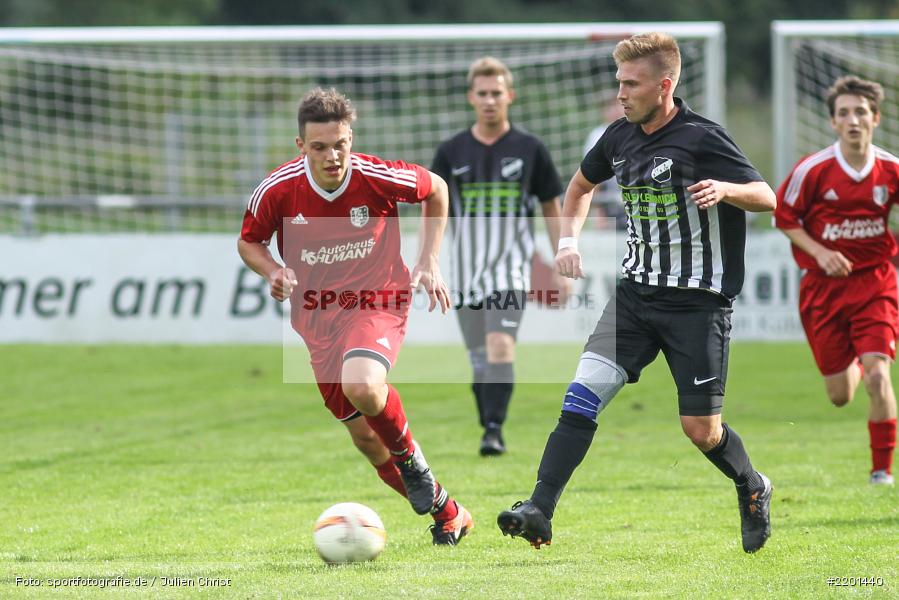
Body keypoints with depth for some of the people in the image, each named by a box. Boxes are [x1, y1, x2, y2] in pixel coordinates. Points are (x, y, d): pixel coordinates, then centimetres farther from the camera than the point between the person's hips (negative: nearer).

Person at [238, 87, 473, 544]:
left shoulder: (379, 177, -17)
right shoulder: (277, 190, -13)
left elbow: (436, 190, 4)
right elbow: (248, 242, 5)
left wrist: (429, 263, -1)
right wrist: (273, 271, -16)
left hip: (377, 302, -3)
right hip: (317, 316, 3)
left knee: (363, 386, -35)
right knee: (366, 438, 5)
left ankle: (411, 459, -3)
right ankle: (447, 513, 26)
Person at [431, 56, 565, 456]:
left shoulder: (529, 149, 1)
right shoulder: (452, 152, 4)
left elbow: (551, 209, 8)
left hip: (511, 269, -3)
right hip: (466, 270, 3)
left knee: (500, 346, -21)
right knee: (479, 359, 8)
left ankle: (495, 428, -22)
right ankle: (489, 430, 22)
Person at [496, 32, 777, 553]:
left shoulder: (701, 139, -14)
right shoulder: (620, 138, 5)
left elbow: (767, 198, -12)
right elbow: (582, 184, 26)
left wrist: (723, 188, -32)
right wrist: (569, 239, 11)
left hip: (698, 301, -5)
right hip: (637, 291, 5)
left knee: (702, 430, -1)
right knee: (583, 392, -12)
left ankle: (754, 491, 30)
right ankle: (540, 511, -16)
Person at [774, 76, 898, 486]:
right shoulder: (812, 170, -11)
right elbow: (784, 217, 0)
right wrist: (819, 252, -13)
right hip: (824, 285, 0)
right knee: (840, 396, 6)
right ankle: (853, 364, 45)